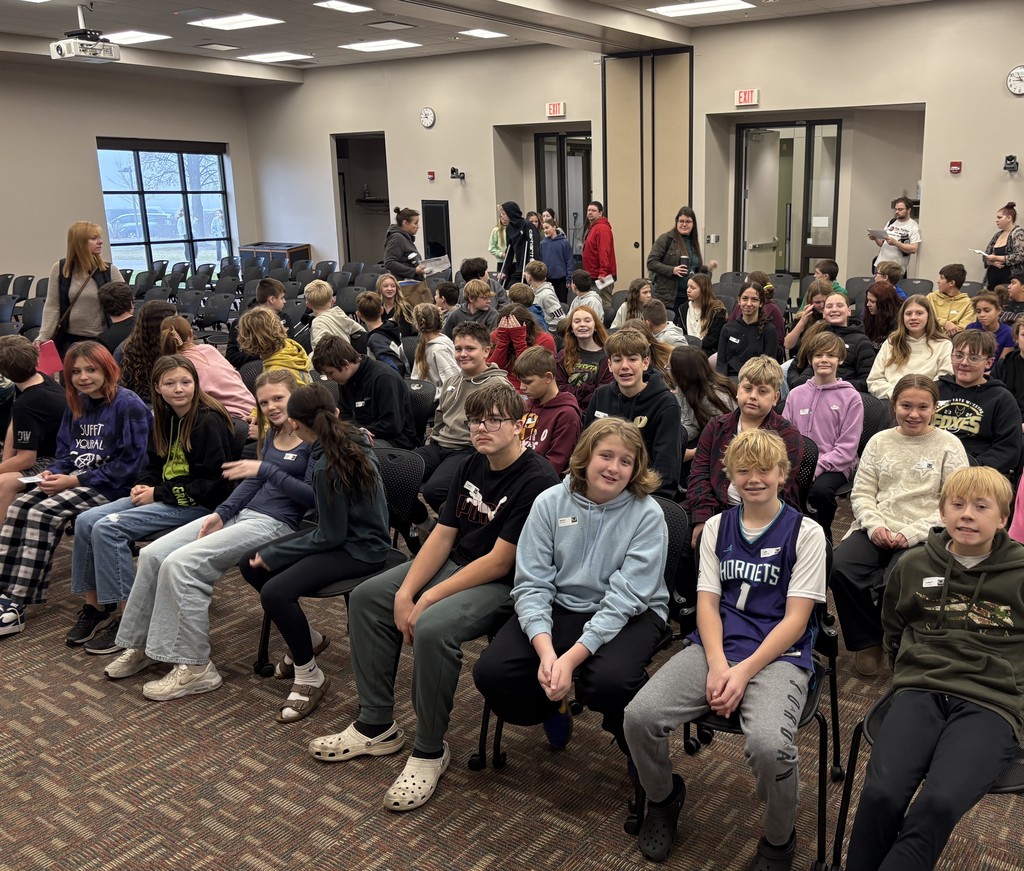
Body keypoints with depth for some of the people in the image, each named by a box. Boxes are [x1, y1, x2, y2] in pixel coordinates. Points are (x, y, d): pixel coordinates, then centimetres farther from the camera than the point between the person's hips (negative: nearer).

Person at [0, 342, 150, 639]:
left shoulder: (128, 405, -12)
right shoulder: (77, 404, 12)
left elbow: (129, 464, -16)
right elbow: (65, 451, 19)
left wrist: (75, 481, -19)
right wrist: (53, 472, -4)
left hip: (112, 486, -8)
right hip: (76, 478, 8)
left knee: (44, 513, -25)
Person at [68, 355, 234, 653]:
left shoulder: (209, 422, -15)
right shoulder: (165, 419, 11)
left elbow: (212, 483, -18)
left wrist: (159, 494, -15)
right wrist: (143, 486, 0)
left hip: (197, 505, -9)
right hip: (162, 496, 9)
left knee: (108, 528, -21)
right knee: (86, 521, -5)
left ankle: (127, 619, -13)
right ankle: (95, 607, 4)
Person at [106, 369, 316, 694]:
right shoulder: (271, 435, 16)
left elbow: (313, 496, -18)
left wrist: (266, 470, -22)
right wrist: (222, 513, 5)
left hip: (276, 524, -9)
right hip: (243, 512, 9)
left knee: (180, 564, -23)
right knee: (152, 555, -3)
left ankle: (194, 667, -13)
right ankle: (141, 645, 12)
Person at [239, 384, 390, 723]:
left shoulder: (328, 466, -26)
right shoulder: (353, 438, -1)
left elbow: (330, 535, -19)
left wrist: (273, 554, -10)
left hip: (359, 550, -10)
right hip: (348, 531, 10)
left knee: (274, 592, -27)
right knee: (250, 564, 6)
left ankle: (310, 677, -6)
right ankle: (306, 637, 22)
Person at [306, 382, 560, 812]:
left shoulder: (536, 480, -20)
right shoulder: (470, 466, 5)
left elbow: (499, 562, -22)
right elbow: (443, 535, 3)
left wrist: (429, 598, -20)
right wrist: (405, 592, -10)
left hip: (503, 584, -9)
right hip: (455, 564, 9)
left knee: (432, 628, -33)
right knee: (366, 597, 2)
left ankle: (430, 751, -10)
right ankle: (376, 726, 10)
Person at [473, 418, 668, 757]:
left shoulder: (647, 514, -12)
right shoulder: (550, 502, -5)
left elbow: (626, 597, -18)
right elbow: (532, 583, -10)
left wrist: (572, 657, -27)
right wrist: (546, 651, -26)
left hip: (628, 615, -2)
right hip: (560, 607, 3)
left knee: (608, 681, -34)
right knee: (491, 672, -17)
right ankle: (555, 706, 17)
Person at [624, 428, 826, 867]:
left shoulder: (805, 533, 0)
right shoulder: (716, 527, 12)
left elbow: (795, 620, -6)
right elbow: (707, 603, 6)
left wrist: (744, 671, -17)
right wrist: (717, 664, -12)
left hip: (778, 656, -3)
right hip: (717, 648, 4)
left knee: (768, 745, -34)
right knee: (639, 716, -20)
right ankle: (663, 798, 13)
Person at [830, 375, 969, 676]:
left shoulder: (949, 445, 4)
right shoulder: (879, 441, 14)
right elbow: (861, 493, 10)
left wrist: (911, 533, -15)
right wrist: (875, 526, -10)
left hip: (923, 537, -3)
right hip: (877, 531, 3)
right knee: (839, 567, -26)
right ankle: (867, 641, -3)